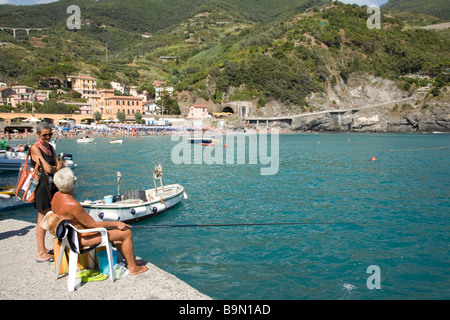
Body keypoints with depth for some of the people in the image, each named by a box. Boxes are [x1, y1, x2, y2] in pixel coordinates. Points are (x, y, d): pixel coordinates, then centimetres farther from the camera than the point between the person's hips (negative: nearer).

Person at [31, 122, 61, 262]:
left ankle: (42, 249, 24)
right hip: (42, 186, -8)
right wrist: (56, 168, 1)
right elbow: (48, 168, -18)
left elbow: (58, 165, 8)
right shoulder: (35, 148, -11)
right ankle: (41, 253, 8)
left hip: (52, 186, 8)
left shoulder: (50, 147, 14)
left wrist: (51, 168, -11)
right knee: (42, 219, -1)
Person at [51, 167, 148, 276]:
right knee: (127, 233, -6)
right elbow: (93, 224, -23)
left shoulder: (57, 195, -2)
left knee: (117, 230, 21)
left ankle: (130, 261, 31)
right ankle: (132, 268, 11)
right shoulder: (72, 205, -32)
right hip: (82, 238, -10)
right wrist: (116, 223, -12)